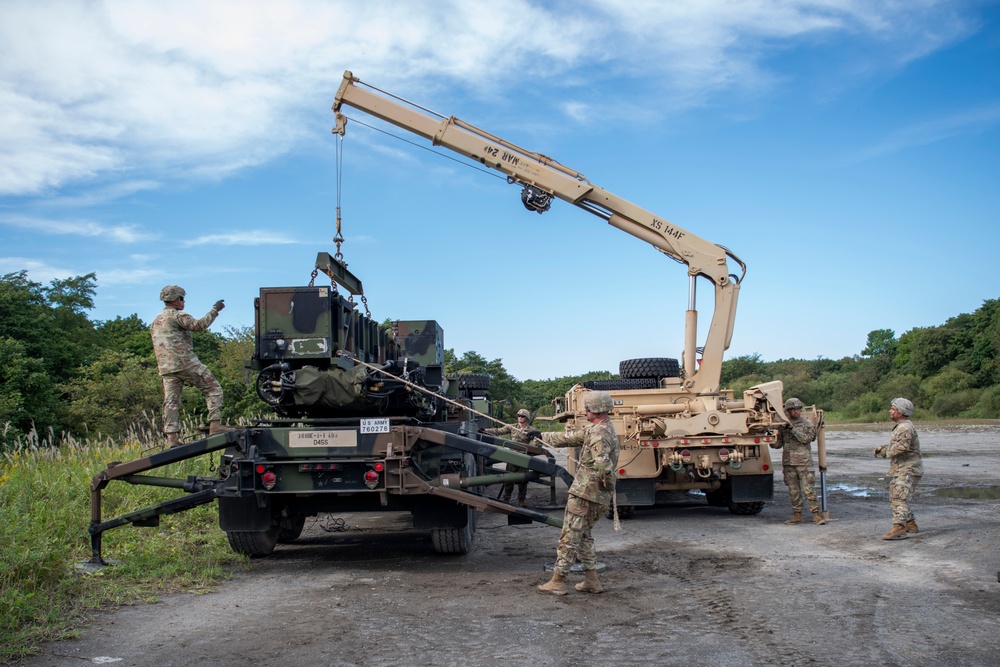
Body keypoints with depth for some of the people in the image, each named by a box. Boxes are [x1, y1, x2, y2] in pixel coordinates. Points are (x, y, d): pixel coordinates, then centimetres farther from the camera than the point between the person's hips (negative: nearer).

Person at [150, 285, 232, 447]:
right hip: (186, 363, -8)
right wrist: (215, 310, -9)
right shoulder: (176, 315, -5)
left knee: (171, 402, 5)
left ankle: (172, 438, -2)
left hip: (166, 368, 8)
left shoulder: (155, 322, 22)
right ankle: (215, 425, -10)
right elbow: (199, 325, -17)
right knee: (213, 389, -1)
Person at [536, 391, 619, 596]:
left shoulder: (599, 434, -19)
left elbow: (602, 464, -35)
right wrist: (542, 436, 29)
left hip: (584, 493, -10)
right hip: (598, 497, 10)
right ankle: (592, 581, 19)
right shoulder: (595, 430, 13)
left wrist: (608, 484, -18)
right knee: (583, 536, 18)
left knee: (570, 537, -1)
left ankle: (557, 582, 5)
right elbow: (570, 438, 24)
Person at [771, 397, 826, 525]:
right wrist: (772, 443, -9)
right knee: (793, 490, 7)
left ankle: (816, 514, -2)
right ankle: (797, 515, 13)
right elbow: (779, 443, 13)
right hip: (788, 462, 4)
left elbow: (806, 438, -13)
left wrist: (793, 429, -17)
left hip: (803, 461, -4)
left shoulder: (806, 423, 2)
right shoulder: (783, 425, 10)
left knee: (809, 489, -6)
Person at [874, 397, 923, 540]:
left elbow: (902, 446, -32)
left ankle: (899, 529, -29)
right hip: (900, 470, 11)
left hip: (908, 470, -11)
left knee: (899, 498, -20)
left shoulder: (905, 428, -16)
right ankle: (910, 525, 30)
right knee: (895, 498, 18)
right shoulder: (900, 427, 18)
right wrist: (882, 449, 4)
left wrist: (886, 451, -16)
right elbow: (892, 447, 22)